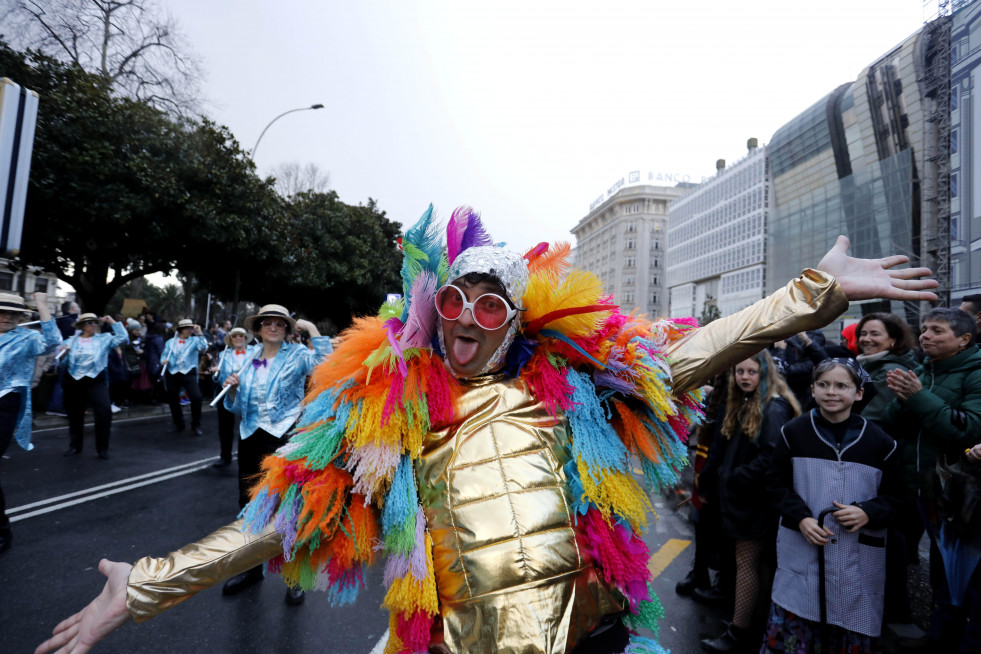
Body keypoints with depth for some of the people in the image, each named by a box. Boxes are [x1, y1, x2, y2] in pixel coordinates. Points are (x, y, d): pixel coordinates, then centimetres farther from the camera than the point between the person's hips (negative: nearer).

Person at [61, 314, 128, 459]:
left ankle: (102, 448, -2)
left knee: (104, 412, -16)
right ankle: (75, 446, 33)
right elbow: (63, 364, 6)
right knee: (75, 415, 13)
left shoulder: (104, 339, 4)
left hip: (96, 380, -2)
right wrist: (63, 355, -15)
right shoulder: (70, 341, 7)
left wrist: (113, 322, -9)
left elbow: (123, 338, -10)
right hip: (74, 381, 2)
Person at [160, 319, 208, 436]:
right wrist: (164, 361, -12)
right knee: (173, 400, 9)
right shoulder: (170, 342, 12)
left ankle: (196, 426, -1)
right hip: (172, 374, 3)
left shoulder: (194, 340, 4)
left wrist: (199, 333, -20)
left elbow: (203, 347, -16)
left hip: (188, 373, -3)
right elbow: (163, 356, 10)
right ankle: (179, 424, 30)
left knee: (196, 397, -17)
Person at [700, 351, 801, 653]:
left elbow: (771, 457, -24)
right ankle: (757, 623, 26)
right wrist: (716, 477, 5)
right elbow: (720, 449, 17)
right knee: (757, 562, 16)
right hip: (738, 496, 8)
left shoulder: (774, 409, -15)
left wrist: (735, 477, -17)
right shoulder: (739, 405, 12)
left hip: (756, 499, -8)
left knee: (747, 562, -1)